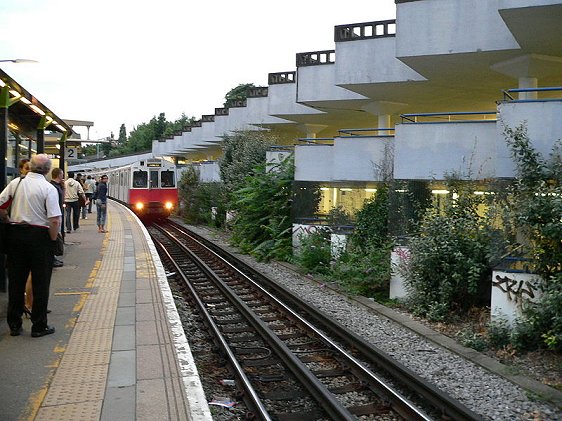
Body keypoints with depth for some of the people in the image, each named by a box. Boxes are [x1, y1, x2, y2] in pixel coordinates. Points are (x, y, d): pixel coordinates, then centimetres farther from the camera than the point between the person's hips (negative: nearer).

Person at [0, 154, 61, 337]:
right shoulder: (49, 188, -11)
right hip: (39, 235, -4)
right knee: (40, 283, 6)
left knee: (16, 280, 14)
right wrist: (52, 239, -5)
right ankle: (39, 326, 12)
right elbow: (55, 220, -17)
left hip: (15, 232, 5)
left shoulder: (15, 183, 1)